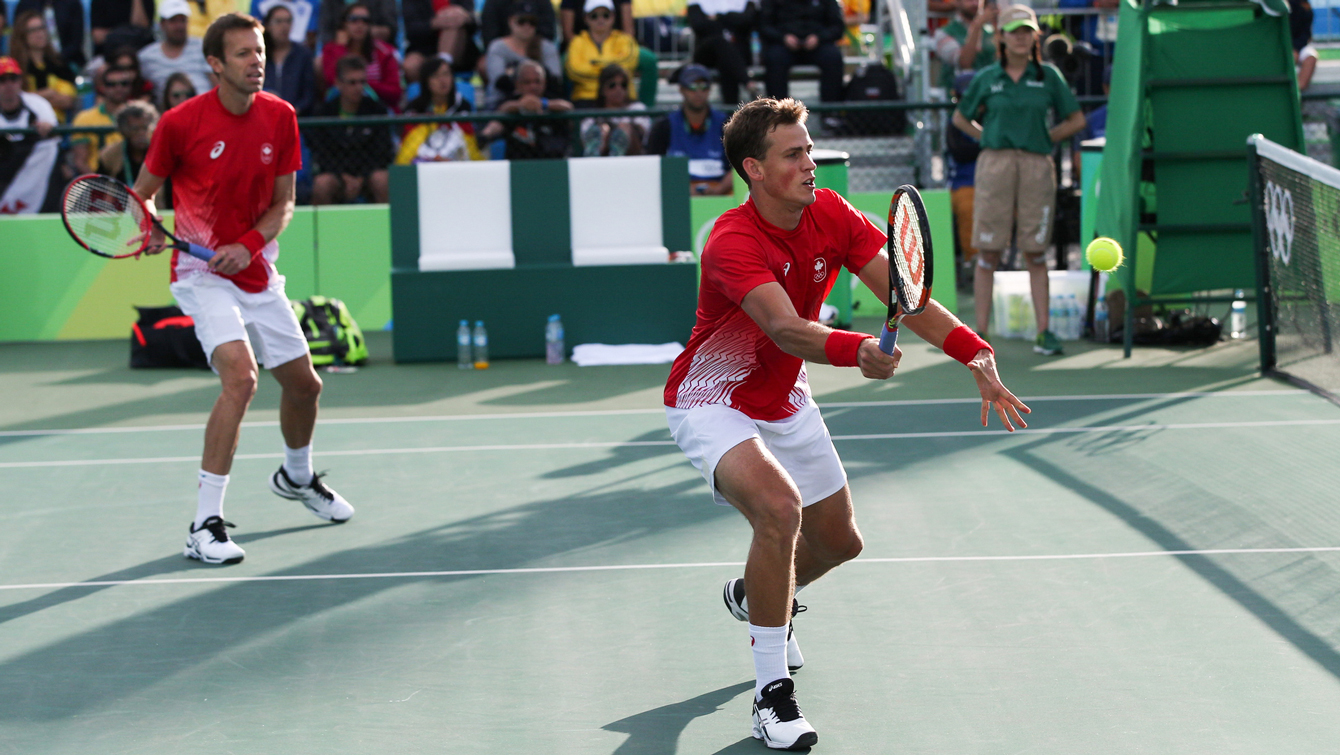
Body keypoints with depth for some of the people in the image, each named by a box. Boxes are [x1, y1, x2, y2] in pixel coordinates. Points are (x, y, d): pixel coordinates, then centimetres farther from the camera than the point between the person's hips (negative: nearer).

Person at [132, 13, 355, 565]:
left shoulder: (280, 117, -3)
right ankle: (204, 525, -23)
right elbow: (144, 191, -1)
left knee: (304, 384, 14)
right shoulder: (180, 123, -15)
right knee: (241, 376, -26)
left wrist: (251, 243, -14)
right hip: (201, 272, -6)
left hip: (256, 271, 6)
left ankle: (296, 477, 48)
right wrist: (150, 229, -22)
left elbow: (283, 202, 4)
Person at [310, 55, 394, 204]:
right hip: (336, 173, 0)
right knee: (322, 183, -33)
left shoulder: (377, 110, 3)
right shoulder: (324, 111, 2)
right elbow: (320, 154, -2)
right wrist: (344, 178, -18)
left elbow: (382, 153, -2)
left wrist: (360, 179, -17)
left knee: (382, 179, -33)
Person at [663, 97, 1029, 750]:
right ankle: (772, 690, -22)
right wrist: (856, 353, -65)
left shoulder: (831, 216, -11)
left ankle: (753, 597, 49)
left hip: (785, 402, 7)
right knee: (778, 506, -33)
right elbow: (786, 329, -46)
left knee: (839, 542, 15)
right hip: (712, 403, -7)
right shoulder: (733, 244, -32)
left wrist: (975, 353, -28)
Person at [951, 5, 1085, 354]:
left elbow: (1076, 120, 12)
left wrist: (1042, 140, 5)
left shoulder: (1047, 77, 6)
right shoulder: (986, 79, 6)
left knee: (1036, 253, 3)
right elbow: (960, 118, 18)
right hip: (995, 165, 0)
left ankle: (1044, 332, 6)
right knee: (988, 253, -1)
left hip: (1036, 167, 0)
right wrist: (991, 140, 7)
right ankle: (980, 332, 4)